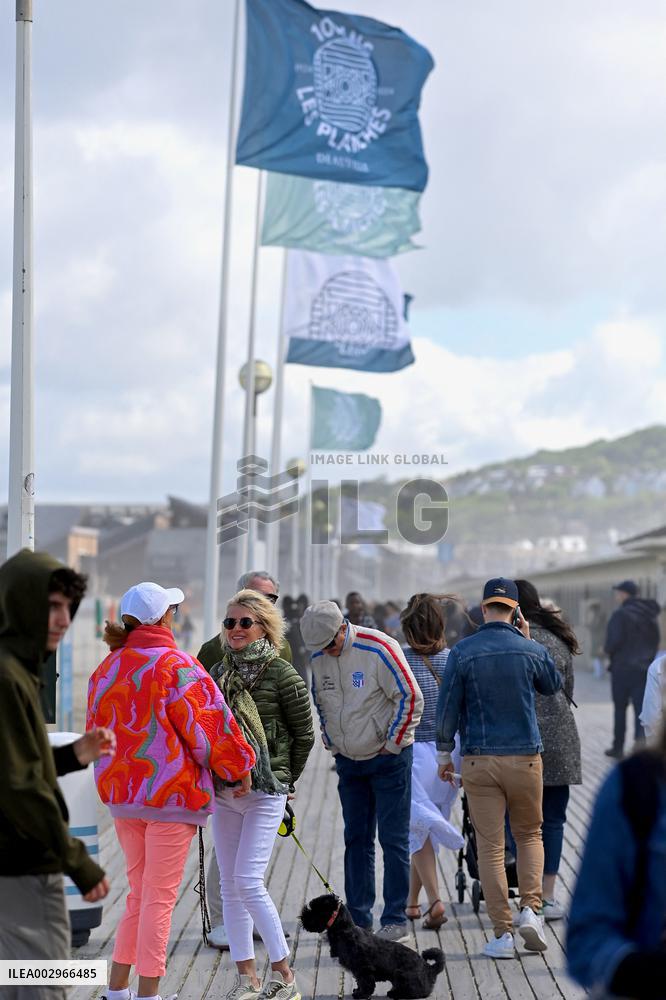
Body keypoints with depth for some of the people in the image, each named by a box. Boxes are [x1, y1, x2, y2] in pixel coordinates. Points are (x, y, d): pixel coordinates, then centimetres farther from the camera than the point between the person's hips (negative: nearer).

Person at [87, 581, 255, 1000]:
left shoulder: (107, 668, 8)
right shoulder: (174, 664, -13)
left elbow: (98, 730, 17)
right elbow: (209, 723, -13)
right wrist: (239, 766, 1)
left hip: (121, 793, 7)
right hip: (171, 793, -7)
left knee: (140, 894, 18)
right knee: (160, 898, -1)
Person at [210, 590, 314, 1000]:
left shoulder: (281, 673, -7)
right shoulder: (219, 672, 10)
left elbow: (305, 734, -1)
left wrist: (284, 779, 6)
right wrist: (215, 776, 11)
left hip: (265, 792, -6)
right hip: (224, 792, 6)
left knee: (249, 881, -13)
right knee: (230, 886, 7)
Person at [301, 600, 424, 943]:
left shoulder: (378, 649, -17)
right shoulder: (319, 658, 2)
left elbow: (411, 698, -14)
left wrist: (392, 745, -11)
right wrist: (332, 743, 10)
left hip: (387, 760, -6)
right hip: (348, 761, 6)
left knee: (393, 839, -3)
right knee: (356, 839, 9)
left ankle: (395, 921, 1)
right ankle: (358, 920, 14)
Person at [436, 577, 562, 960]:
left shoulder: (463, 652, -5)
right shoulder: (531, 651, -3)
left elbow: (447, 708, -1)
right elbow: (554, 684, 18)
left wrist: (444, 754, 10)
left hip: (479, 760, -1)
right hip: (525, 757, 1)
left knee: (490, 846, 3)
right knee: (530, 835, 19)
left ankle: (503, 933, 1)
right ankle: (531, 908, 0)